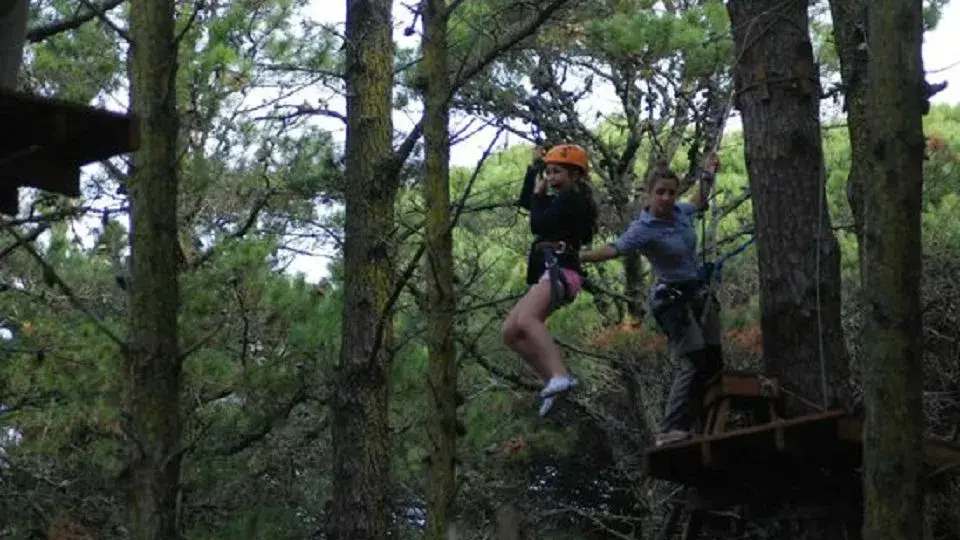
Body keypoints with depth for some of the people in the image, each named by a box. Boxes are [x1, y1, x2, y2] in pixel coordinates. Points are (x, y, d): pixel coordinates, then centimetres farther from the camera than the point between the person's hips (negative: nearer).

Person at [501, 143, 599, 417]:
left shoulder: (572, 199, -4)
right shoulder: (562, 201, 26)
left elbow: (538, 225, -11)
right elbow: (525, 201, 36)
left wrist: (539, 194, 4)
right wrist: (535, 167, 28)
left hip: (560, 271, -11)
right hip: (548, 274, 11)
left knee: (526, 319, -36)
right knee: (510, 333, 5)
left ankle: (561, 377, -54)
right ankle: (553, 382, 0)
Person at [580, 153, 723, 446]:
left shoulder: (679, 211, 1)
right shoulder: (644, 229, -20)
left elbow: (699, 203, 26)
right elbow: (614, 249, -34)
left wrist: (707, 175, 20)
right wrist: (578, 257, -47)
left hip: (699, 293, 8)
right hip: (672, 298, -8)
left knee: (713, 361, 6)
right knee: (693, 362, -17)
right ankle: (670, 432, -18)